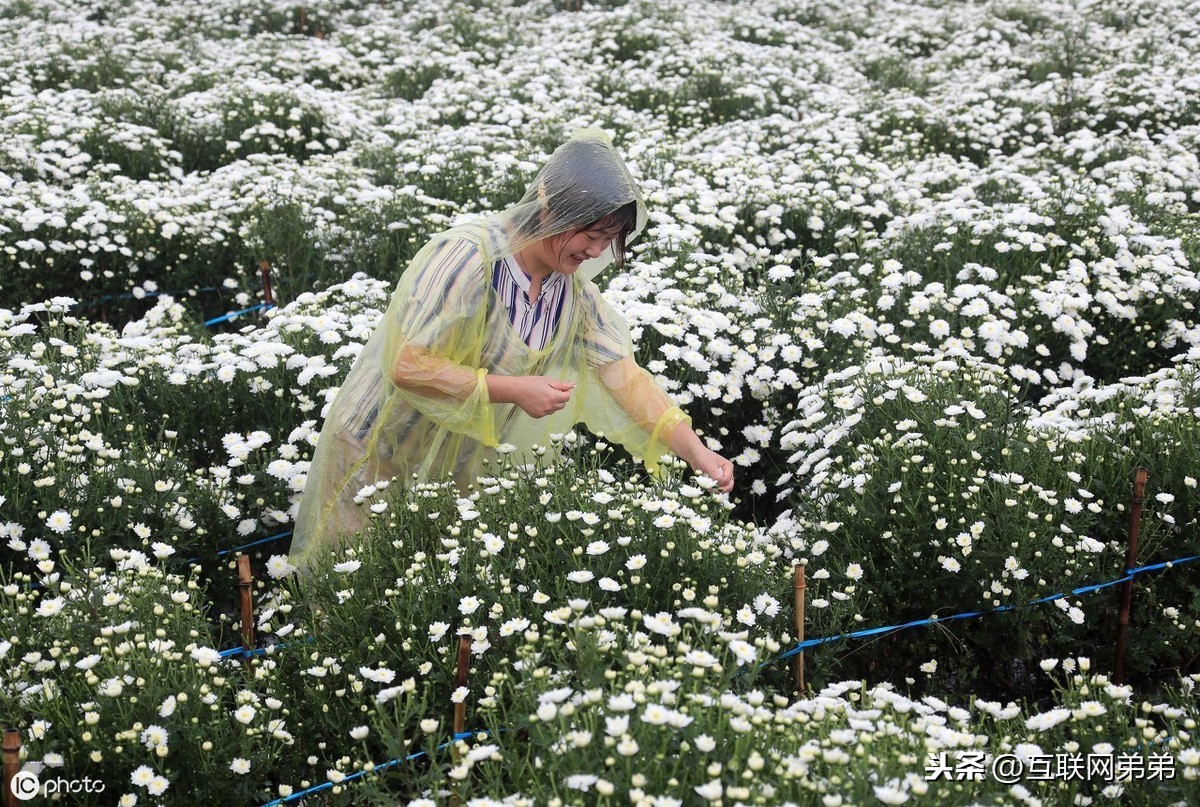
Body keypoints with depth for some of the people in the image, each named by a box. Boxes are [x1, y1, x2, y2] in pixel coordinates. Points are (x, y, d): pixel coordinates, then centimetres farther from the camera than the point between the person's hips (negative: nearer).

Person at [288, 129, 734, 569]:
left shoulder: (575, 292, -5)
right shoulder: (468, 257, -28)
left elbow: (625, 376, -8)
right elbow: (407, 367, -30)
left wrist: (696, 451, -18)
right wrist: (515, 390, -29)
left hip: (459, 462, 6)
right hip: (380, 455, -6)